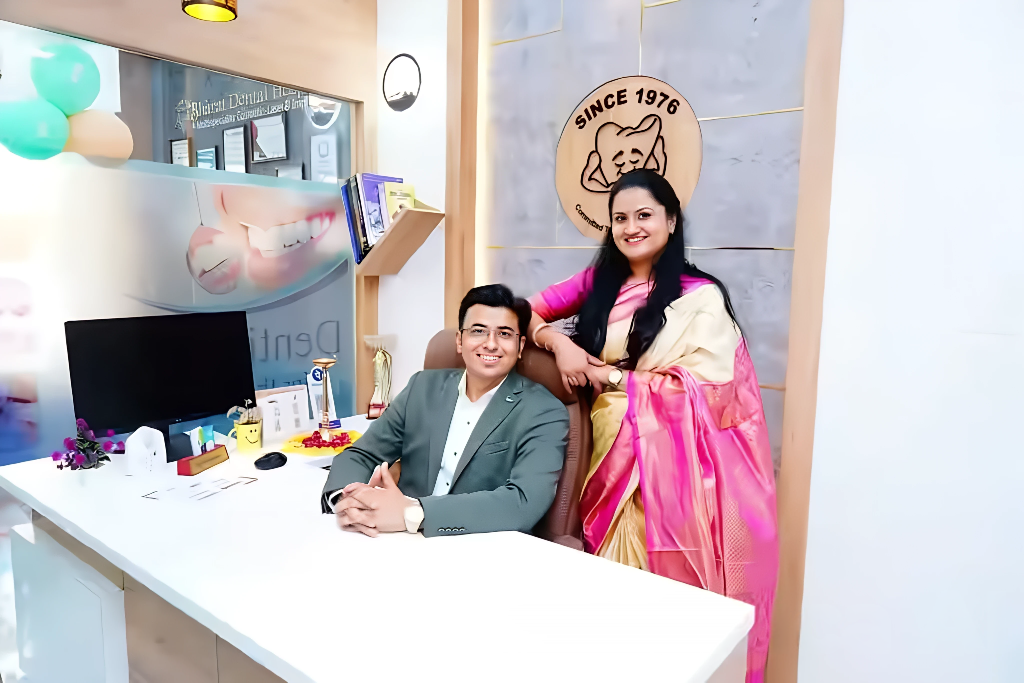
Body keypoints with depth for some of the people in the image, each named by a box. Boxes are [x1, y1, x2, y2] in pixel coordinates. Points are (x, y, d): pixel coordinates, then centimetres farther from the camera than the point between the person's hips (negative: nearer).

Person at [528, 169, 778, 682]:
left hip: (669, 466, -4)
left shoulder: (701, 298, -7)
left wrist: (612, 376, -10)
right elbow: (530, 313, 11)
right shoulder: (600, 283, 9)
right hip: (613, 458, 5)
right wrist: (558, 341, -10)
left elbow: (705, 391, -14)